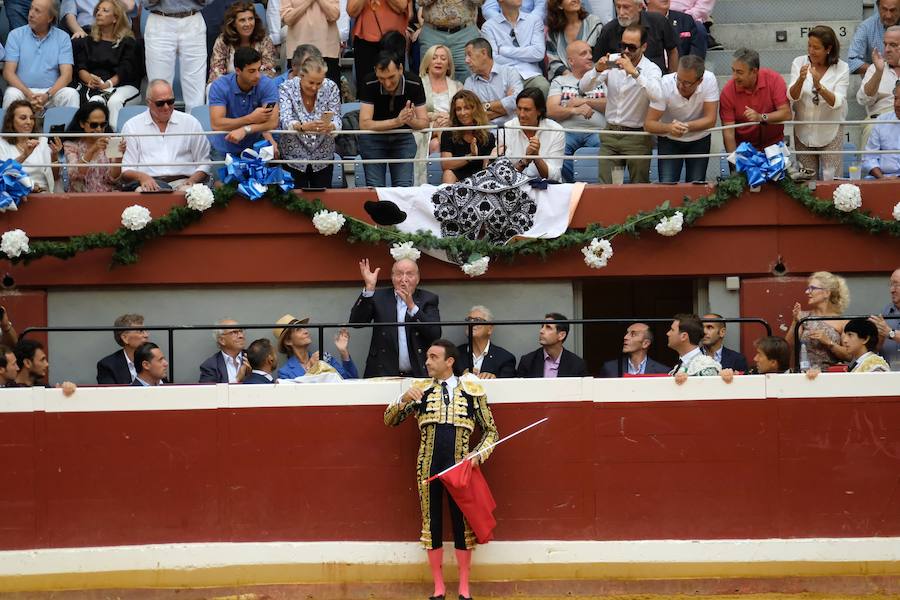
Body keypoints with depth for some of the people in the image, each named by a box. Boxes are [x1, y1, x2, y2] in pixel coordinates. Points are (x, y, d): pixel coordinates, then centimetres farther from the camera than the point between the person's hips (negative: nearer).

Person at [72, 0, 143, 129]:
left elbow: (125, 71, -2)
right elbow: (80, 67, 8)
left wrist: (108, 84, -20)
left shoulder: (128, 42, 12)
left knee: (114, 101, -34)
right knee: (95, 101, -33)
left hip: (122, 84, -1)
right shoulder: (87, 41, 21)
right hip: (92, 85, 1)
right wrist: (89, 79, -16)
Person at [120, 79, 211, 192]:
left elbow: (204, 163, 15)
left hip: (181, 182, 1)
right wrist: (141, 176, -16)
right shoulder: (131, 126, 12)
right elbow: (126, 170, 7)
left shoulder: (191, 123, 15)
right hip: (148, 182, -1)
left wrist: (192, 180, -7)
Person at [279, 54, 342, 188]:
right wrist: (303, 127, -45)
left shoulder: (330, 88, -7)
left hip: (323, 158, 2)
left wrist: (330, 127, -36)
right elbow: (285, 122, -24)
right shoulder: (286, 88, -13)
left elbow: (336, 121, -12)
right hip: (294, 157, -2)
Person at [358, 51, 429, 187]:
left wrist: (410, 120, -37)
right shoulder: (370, 84, -20)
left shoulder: (414, 83, -16)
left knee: (404, 188, -9)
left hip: (403, 137, 1)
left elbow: (424, 122, -13)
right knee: (375, 188, -9)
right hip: (374, 137, -1)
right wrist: (397, 121, -39)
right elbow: (364, 124, -27)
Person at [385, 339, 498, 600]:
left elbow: (491, 431, 9)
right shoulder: (421, 389, 7)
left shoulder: (470, 389, 4)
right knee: (432, 522, 5)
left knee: (462, 522, 2)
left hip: (460, 467, -1)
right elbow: (389, 420, 6)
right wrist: (404, 399, -12)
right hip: (428, 467, 1)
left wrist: (478, 454, -8)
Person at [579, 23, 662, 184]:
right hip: (610, 133, 3)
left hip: (637, 136, -3)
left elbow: (656, 95, -28)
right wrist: (597, 70, -21)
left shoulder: (651, 69, -7)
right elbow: (584, 86, -2)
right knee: (604, 184, 2)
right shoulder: (612, 62, 2)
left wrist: (634, 72, -35)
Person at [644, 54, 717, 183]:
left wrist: (686, 126, -37)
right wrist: (669, 128, -43)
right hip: (669, 140, -1)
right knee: (667, 186, -12)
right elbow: (648, 124, -23)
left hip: (699, 139, 1)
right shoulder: (664, 84, -26)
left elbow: (710, 120, -21)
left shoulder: (709, 80, -23)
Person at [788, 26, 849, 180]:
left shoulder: (841, 69, -9)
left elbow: (836, 102, -18)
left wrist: (819, 86, -34)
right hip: (803, 131, 2)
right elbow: (792, 97, -10)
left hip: (830, 132, -2)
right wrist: (800, 80, -30)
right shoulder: (799, 63, -4)